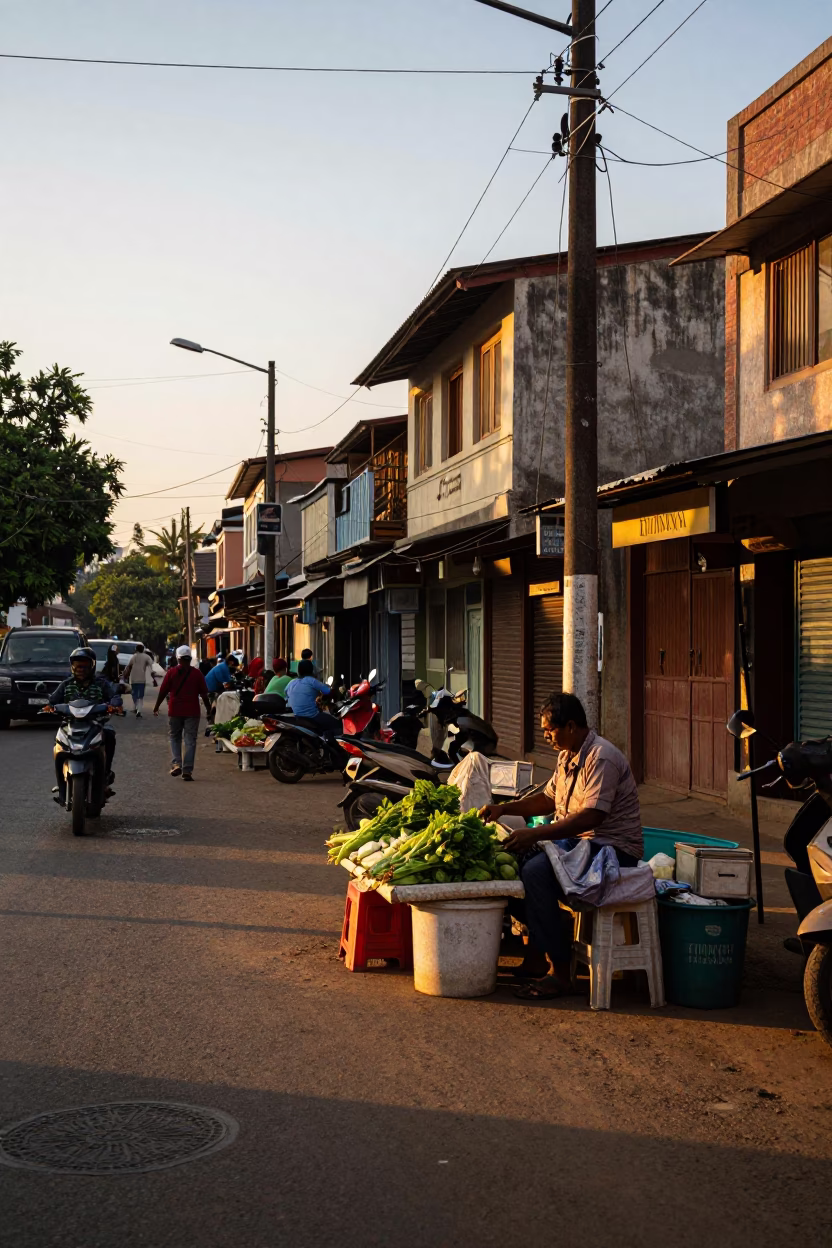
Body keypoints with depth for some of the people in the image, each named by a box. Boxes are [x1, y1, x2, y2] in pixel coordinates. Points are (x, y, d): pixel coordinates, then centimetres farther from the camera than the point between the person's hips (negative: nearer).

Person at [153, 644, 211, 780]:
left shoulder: (171, 672, -2)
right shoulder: (197, 673, -1)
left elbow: (163, 691, 0)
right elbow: (204, 693, 3)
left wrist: (156, 707, 11)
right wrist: (208, 707, 17)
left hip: (175, 711, 0)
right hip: (192, 712, 0)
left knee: (175, 738, 15)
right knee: (190, 741, 3)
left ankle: (176, 764, -4)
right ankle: (187, 771, -1)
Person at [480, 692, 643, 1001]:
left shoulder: (602, 758, -19)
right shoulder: (568, 756, 13)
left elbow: (590, 816, -28)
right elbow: (549, 799, 24)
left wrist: (535, 834, -29)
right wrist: (504, 808, 11)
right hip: (578, 841, 10)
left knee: (536, 870, -29)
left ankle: (560, 973, -24)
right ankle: (535, 950, 7)